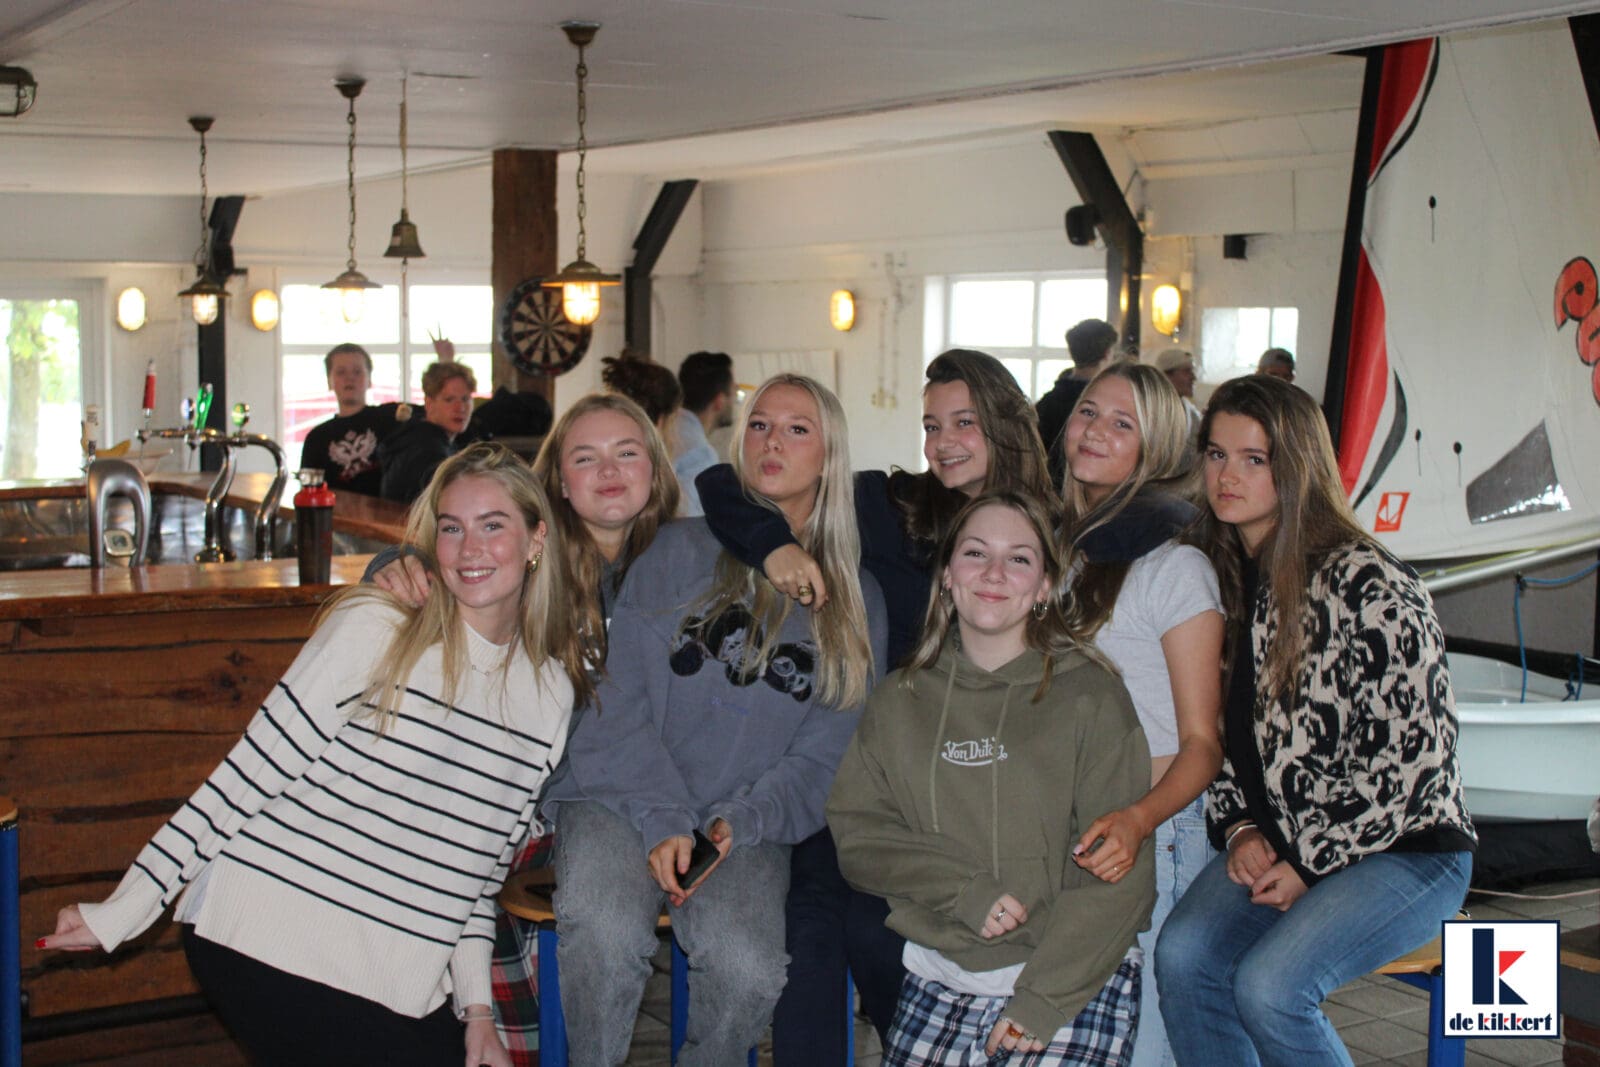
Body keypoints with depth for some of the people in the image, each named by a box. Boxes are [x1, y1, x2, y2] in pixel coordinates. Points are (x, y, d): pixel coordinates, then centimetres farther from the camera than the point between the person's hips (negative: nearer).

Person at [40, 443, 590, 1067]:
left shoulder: (552, 693, 8)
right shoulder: (374, 630, -7)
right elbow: (253, 772, -8)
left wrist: (476, 1004, 6)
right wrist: (124, 910, -9)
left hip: (393, 983, 5)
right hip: (274, 945, -5)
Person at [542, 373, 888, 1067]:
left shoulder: (855, 603, 13)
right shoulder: (680, 553, 7)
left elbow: (823, 755, 6)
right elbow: (620, 698, -1)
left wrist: (741, 823, -11)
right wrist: (661, 819, -13)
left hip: (749, 826, 1)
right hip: (624, 800, -1)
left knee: (748, 969, -29)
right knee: (605, 936, -33)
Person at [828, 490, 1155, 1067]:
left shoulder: (1091, 696, 0)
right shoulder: (898, 702, 12)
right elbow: (857, 833, 5)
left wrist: (1041, 1001, -14)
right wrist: (965, 890, -11)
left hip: (1075, 976, -2)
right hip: (940, 981, 3)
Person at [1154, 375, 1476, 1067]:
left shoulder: (1366, 583, -15)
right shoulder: (1221, 577, 7)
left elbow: (1415, 749, -17)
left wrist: (1313, 863, -14)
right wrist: (1240, 830, -3)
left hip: (1406, 851, -6)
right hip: (1276, 844, 6)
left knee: (1267, 986, -27)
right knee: (1180, 956, -21)